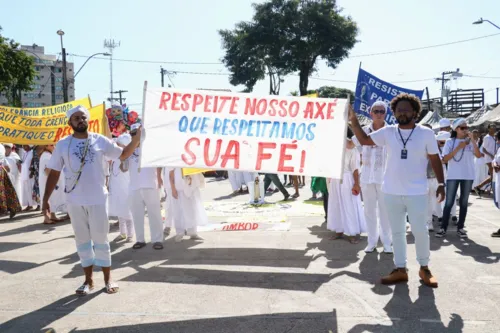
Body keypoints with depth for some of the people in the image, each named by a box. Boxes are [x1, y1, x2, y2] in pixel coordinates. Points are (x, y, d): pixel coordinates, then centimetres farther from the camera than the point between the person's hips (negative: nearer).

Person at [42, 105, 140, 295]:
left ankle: (108, 279, 17)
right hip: (74, 202, 1)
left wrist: (137, 138, -5)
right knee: (82, 240, 10)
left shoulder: (101, 141, 0)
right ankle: (88, 280, 21)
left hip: (97, 199, -1)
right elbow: (54, 173, 3)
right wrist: (45, 199, 0)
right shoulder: (62, 145, 1)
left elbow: (123, 155, 9)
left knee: (101, 239, 5)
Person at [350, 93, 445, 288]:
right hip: (391, 192, 3)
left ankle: (424, 268, 22)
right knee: (397, 232, 10)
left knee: (420, 231, 2)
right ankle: (400, 270, 20)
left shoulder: (426, 133, -2)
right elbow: (364, 140, 9)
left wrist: (441, 183, -3)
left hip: (416, 193, -2)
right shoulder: (388, 132, 3)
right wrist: (353, 120, 0)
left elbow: (435, 160, 3)